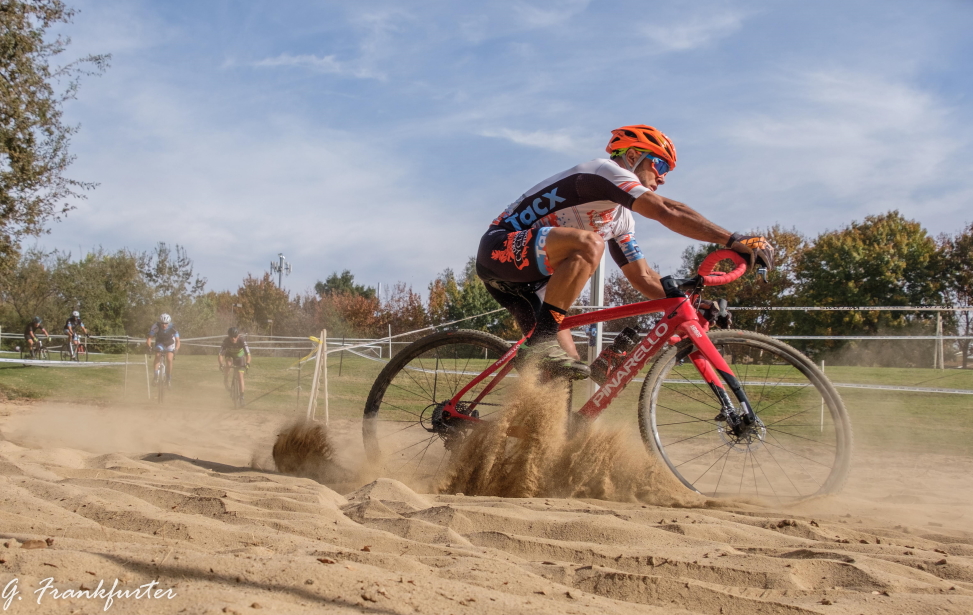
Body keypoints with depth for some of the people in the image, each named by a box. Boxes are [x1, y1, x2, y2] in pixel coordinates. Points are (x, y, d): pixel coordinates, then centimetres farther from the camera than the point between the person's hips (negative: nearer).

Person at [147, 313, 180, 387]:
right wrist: (149, 347, -46)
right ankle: (156, 375, -23)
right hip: (160, 343, 1)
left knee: (169, 359, -20)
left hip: (170, 345, -1)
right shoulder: (156, 327, -28)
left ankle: (169, 378, -4)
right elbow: (150, 338, -29)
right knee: (157, 356, -26)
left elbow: (177, 341, -29)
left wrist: (176, 349, -46)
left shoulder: (172, 328, -29)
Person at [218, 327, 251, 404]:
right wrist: (221, 365, -51)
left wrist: (247, 364, -58)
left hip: (240, 356, -1)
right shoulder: (226, 341, -31)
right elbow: (220, 354, -34)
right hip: (230, 355, 1)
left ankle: (241, 396, -4)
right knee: (228, 365, -33)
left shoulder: (242, 340, -34)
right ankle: (226, 382, -8)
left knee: (240, 376, -11)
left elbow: (248, 354, -40)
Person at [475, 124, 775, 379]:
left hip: (524, 275, 10)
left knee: (564, 361, 0)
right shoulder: (604, 171, -13)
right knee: (588, 243, -33)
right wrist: (734, 240, -29)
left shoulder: (620, 218, 17)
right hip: (501, 247, -10)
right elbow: (667, 211, -26)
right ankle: (543, 342, -28)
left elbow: (642, 276, 16)